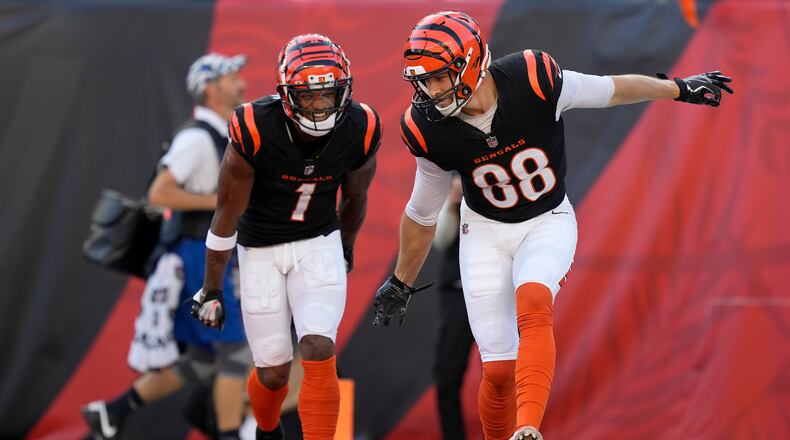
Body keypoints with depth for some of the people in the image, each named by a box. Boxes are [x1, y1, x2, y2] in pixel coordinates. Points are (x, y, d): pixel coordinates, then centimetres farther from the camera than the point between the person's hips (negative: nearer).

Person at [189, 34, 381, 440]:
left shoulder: (359, 131, -18)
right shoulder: (255, 132, -26)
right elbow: (227, 215, -13)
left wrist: (346, 248, 22)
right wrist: (211, 290, -4)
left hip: (319, 243, 1)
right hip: (261, 250, -1)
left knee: (318, 354, -18)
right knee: (273, 371, 5)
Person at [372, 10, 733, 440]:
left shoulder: (530, 80, -25)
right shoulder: (430, 130, -16)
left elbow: (609, 90, -6)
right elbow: (422, 213, 2)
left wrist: (680, 89, 7)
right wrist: (401, 283, 12)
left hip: (547, 223, -2)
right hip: (485, 231, 2)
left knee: (533, 304, -32)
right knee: (499, 371, -5)